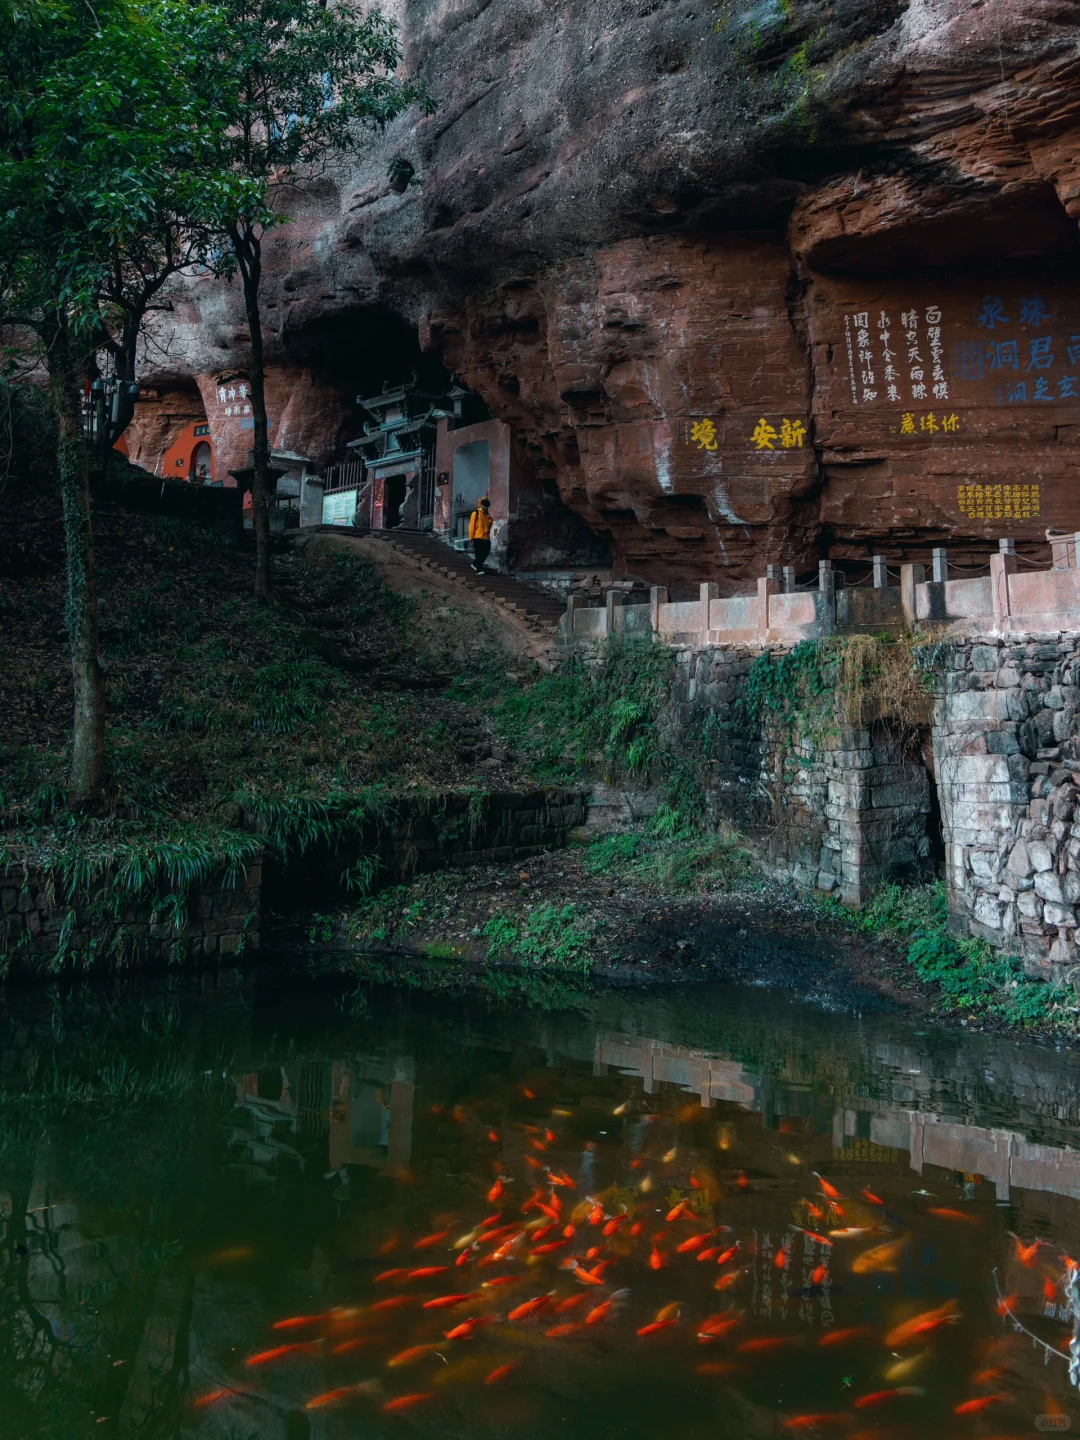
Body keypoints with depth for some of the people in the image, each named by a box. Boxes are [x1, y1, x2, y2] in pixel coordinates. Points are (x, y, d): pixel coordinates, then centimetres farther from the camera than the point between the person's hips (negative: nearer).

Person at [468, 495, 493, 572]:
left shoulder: (488, 515, 12)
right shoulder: (476, 513, -4)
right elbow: (472, 525, -6)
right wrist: (471, 537, -7)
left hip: (486, 538, 6)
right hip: (478, 537, -6)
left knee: (485, 553, 8)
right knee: (479, 554, -6)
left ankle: (475, 564, 28)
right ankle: (479, 570, -4)